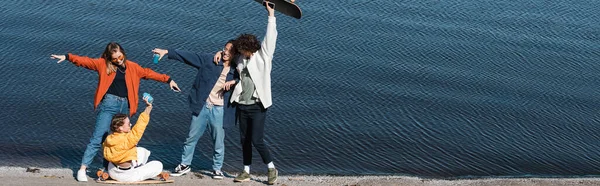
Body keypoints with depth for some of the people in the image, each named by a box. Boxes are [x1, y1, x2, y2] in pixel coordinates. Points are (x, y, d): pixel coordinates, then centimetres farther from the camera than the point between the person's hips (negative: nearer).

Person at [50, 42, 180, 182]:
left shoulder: (132, 67, 13)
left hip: (125, 106, 4)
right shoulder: (103, 64, 4)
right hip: (109, 104, -4)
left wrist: (168, 80, 17)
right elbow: (85, 61, 0)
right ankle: (83, 169, -8)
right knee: (98, 138, -9)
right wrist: (67, 57, -10)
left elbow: (148, 73, 18)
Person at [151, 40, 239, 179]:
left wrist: (234, 82, -15)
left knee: (218, 142, 5)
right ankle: (185, 165, 24)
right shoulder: (210, 60, 2)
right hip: (201, 106, 1)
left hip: (219, 110, 0)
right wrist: (167, 52, -4)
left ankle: (217, 169, 21)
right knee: (191, 138, 9)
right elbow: (188, 56, 0)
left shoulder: (236, 71, 3)